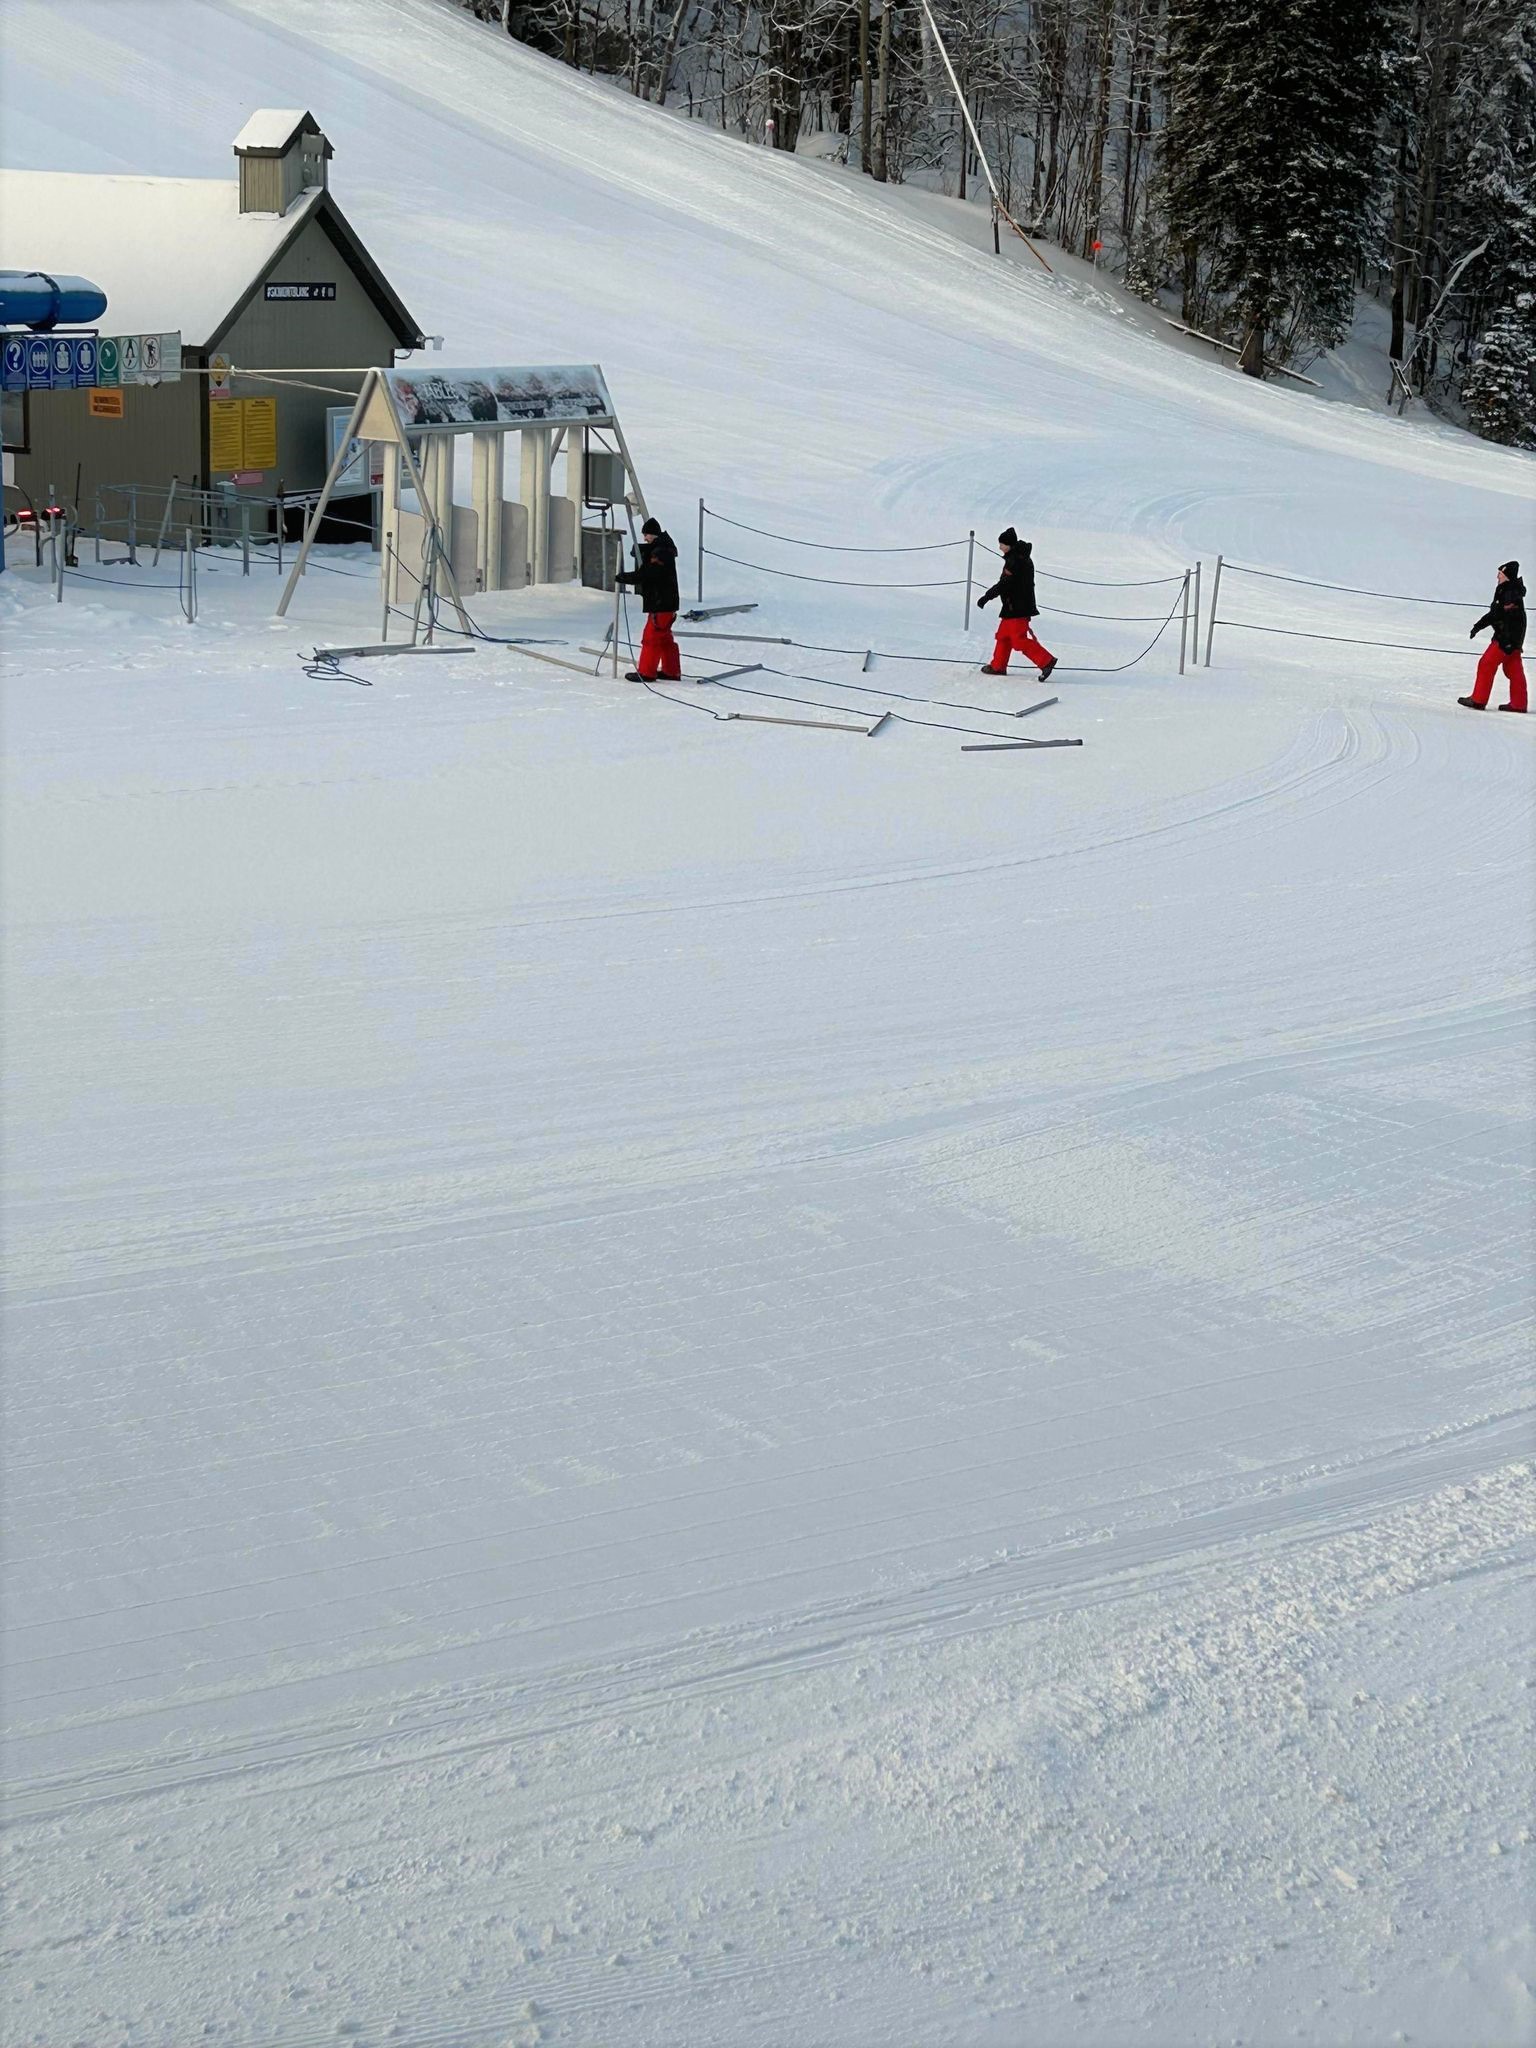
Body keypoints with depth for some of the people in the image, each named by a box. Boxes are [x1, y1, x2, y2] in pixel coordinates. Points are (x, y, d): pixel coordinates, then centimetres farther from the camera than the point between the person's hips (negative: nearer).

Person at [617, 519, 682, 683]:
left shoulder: (660, 553, -19)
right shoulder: (664, 548, 13)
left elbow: (644, 575, -24)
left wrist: (622, 577, -16)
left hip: (661, 603, -10)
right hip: (666, 602, 10)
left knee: (651, 637, -4)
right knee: (665, 637, 16)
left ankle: (646, 672, 0)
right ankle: (672, 671, 22)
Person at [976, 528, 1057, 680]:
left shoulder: (1015, 560, -18)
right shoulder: (1023, 557, 14)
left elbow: (1005, 584, -22)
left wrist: (987, 597, -16)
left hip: (1016, 607, -10)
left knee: (1019, 640, -10)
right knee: (1003, 636, 18)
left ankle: (1046, 661, -13)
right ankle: (998, 666, 25)